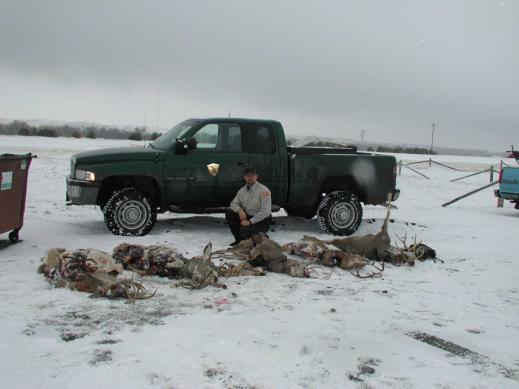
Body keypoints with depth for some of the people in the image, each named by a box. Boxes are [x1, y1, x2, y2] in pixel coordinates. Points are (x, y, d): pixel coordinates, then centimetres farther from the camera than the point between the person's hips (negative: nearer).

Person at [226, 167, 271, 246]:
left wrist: (250, 221, -25)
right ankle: (239, 239, 3)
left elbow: (265, 211, -22)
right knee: (229, 213, -11)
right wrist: (239, 209, -14)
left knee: (245, 232, -31)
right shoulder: (242, 190, 5)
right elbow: (234, 203, 11)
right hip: (247, 217, 7)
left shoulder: (263, 190, -16)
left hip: (261, 221, -7)